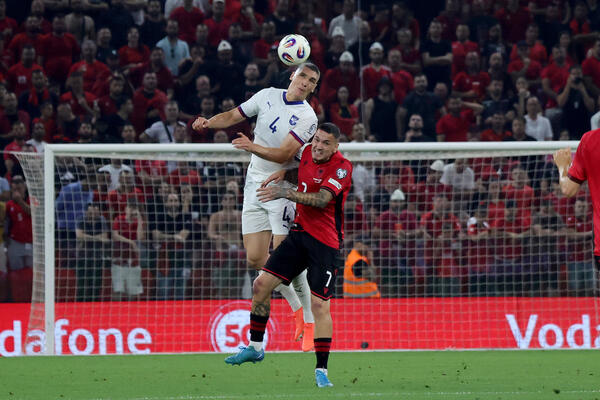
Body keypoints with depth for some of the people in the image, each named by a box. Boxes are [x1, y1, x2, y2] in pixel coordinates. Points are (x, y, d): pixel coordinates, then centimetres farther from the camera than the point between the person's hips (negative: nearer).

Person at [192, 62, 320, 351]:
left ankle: (310, 323, 1)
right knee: (255, 259, 0)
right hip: (254, 184, 5)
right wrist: (208, 123, -4)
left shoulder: (307, 117, -11)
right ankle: (296, 307, 20)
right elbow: (233, 116, 15)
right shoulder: (268, 96, 6)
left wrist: (254, 147, -34)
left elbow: (284, 155, -20)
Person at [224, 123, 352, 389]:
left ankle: (321, 370, -6)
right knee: (262, 284, 3)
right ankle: (255, 347, 20)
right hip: (300, 232, 7)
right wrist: (284, 173, 9)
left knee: (319, 304, -13)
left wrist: (285, 193, -33)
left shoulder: (342, 166, -15)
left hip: (325, 242, -7)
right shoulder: (307, 153, 6)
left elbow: (322, 200, -27)